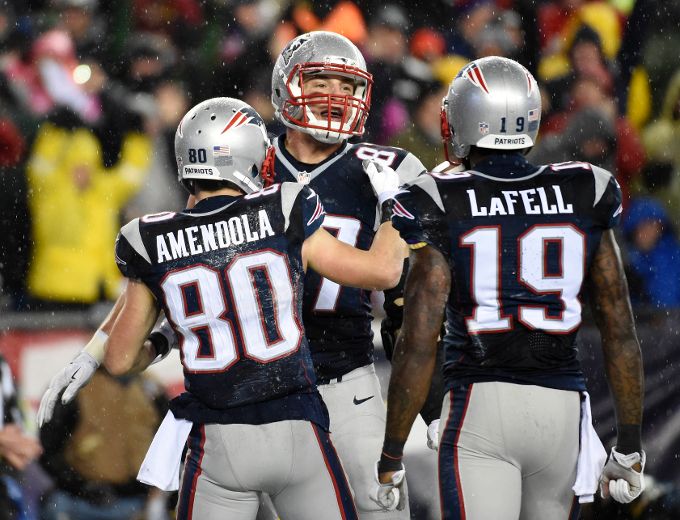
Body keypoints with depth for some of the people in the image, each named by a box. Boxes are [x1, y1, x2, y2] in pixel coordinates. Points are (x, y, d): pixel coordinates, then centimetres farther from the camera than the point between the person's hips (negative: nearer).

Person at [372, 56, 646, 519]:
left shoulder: (443, 206, -5)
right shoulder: (582, 198, 5)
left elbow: (418, 344, -8)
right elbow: (620, 330, 6)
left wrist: (391, 455, 0)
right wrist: (629, 443, 14)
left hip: (480, 406, -4)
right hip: (563, 408, 4)